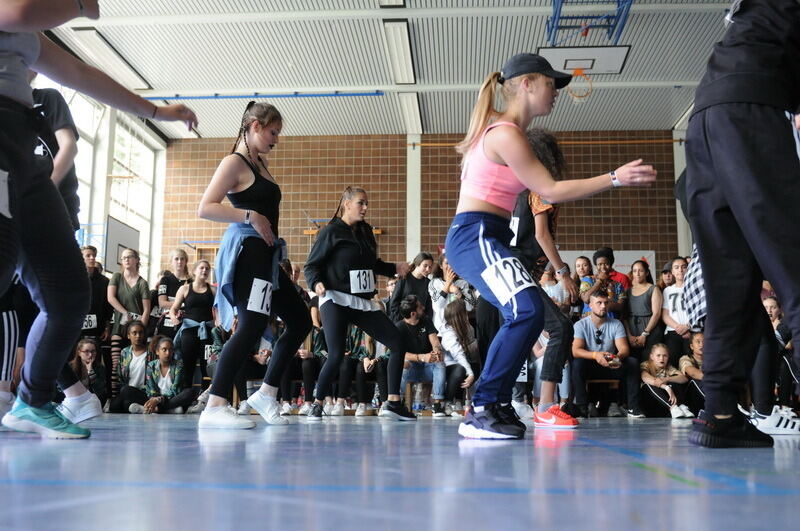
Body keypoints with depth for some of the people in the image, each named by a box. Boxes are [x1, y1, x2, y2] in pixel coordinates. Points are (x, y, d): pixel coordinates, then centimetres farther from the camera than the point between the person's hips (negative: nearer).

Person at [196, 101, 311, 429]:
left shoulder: (261, 162, 21)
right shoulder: (235, 162, -5)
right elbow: (205, 208, -14)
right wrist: (250, 216, -19)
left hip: (265, 255, 10)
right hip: (246, 251, -10)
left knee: (300, 321, 11)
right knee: (253, 326, -20)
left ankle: (267, 393, 18)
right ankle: (214, 407, -18)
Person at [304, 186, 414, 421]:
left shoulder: (365, 231, 16)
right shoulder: (331, 232, -3)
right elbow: (311, 265, -5)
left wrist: (394, 268, 17)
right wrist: (316, 283, -23)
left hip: (363, 303, 7)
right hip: (336, 300, -7)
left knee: (398, 344, 0)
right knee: (336, 355, -17)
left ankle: (393, 403, 7)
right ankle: (317, 405, 5)